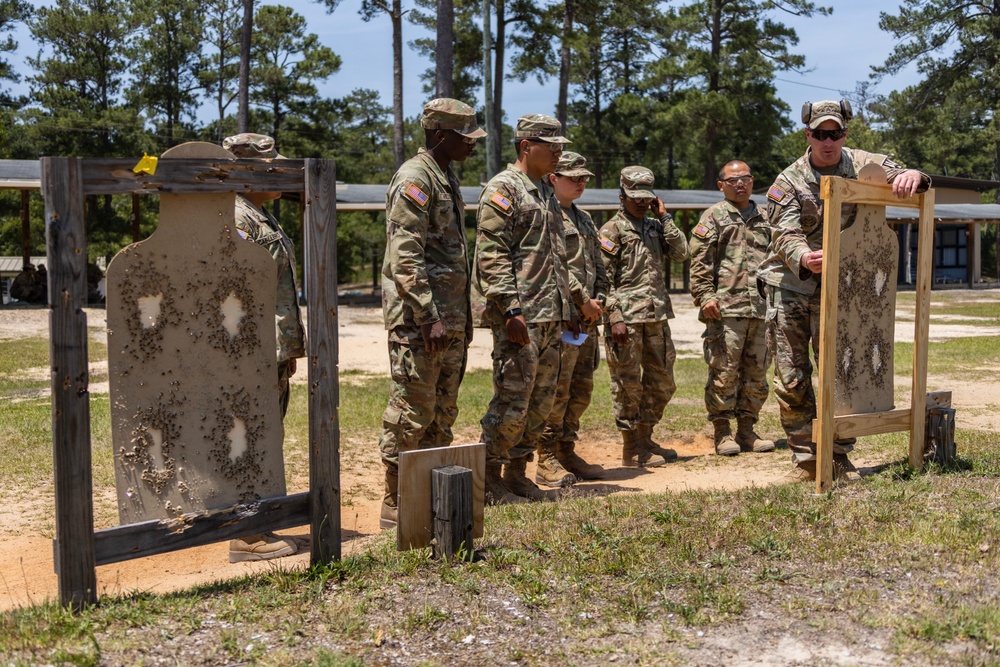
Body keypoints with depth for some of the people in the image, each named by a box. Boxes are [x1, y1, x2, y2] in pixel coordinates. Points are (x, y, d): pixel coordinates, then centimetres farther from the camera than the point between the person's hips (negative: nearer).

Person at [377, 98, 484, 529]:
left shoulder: (447, 179, 17)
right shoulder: (415, 179, -13)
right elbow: (405, 258, -20)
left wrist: (462, 314, 20)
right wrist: (429, 317, -22)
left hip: (449, 320, 10)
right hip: (418, 320, -10)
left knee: (442, 413, 13)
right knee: (411, 412, -4)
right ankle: (395, 505, 5)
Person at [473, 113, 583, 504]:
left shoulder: (545, 194, 21)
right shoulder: (503, 190, -8)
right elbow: (492, 256, -16)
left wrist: (567, 308, 21)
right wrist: (511, 310, -22)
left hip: (551, 318, 9)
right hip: (520, 318, -9)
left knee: (541, 401, 12)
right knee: (511, 402, -7)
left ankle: (517, 474, 22)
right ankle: (489, 481, 4)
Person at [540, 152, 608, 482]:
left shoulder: (584, 218, 21)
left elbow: (598, 265, 23)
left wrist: (598, 299, 5)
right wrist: (584, 301, -15)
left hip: (586, 317, 9)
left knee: (581, 390, 12)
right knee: (556, 390, -8)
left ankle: (566, 451, 22)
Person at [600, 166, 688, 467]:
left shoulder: (655, 227, 16)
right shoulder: (612, 230, -3)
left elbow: (681, 253, 4)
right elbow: (604, 278, -9)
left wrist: (665, 218, 3)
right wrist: (615, 317, -17)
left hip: (657, 316, 7)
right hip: (627, 318, -7)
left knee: (662, 383, 12)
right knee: (628, 384, -1)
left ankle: (645, 439, 25)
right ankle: (631, 449, 8)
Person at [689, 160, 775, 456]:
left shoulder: (764, 219, 20)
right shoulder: (713, 217, 4)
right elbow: (699, 261, -4)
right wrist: (704, 296, -14)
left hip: (761, 309, 5)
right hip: (725, 309, -5)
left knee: (757, 372, 7)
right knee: (724, 371, -5)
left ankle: (746, 430, 17)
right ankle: (723, 433, 3)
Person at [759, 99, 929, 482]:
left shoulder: (862, 165, 0)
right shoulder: (789, 181, -8)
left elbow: (897, 175, 2)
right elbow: (785, 235, -20)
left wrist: (912, 176, -25)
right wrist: (804, 258, -43)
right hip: (790, 287, -1)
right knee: (791, 379, -1)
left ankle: (838, 457, 15)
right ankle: (806, 460, 10)